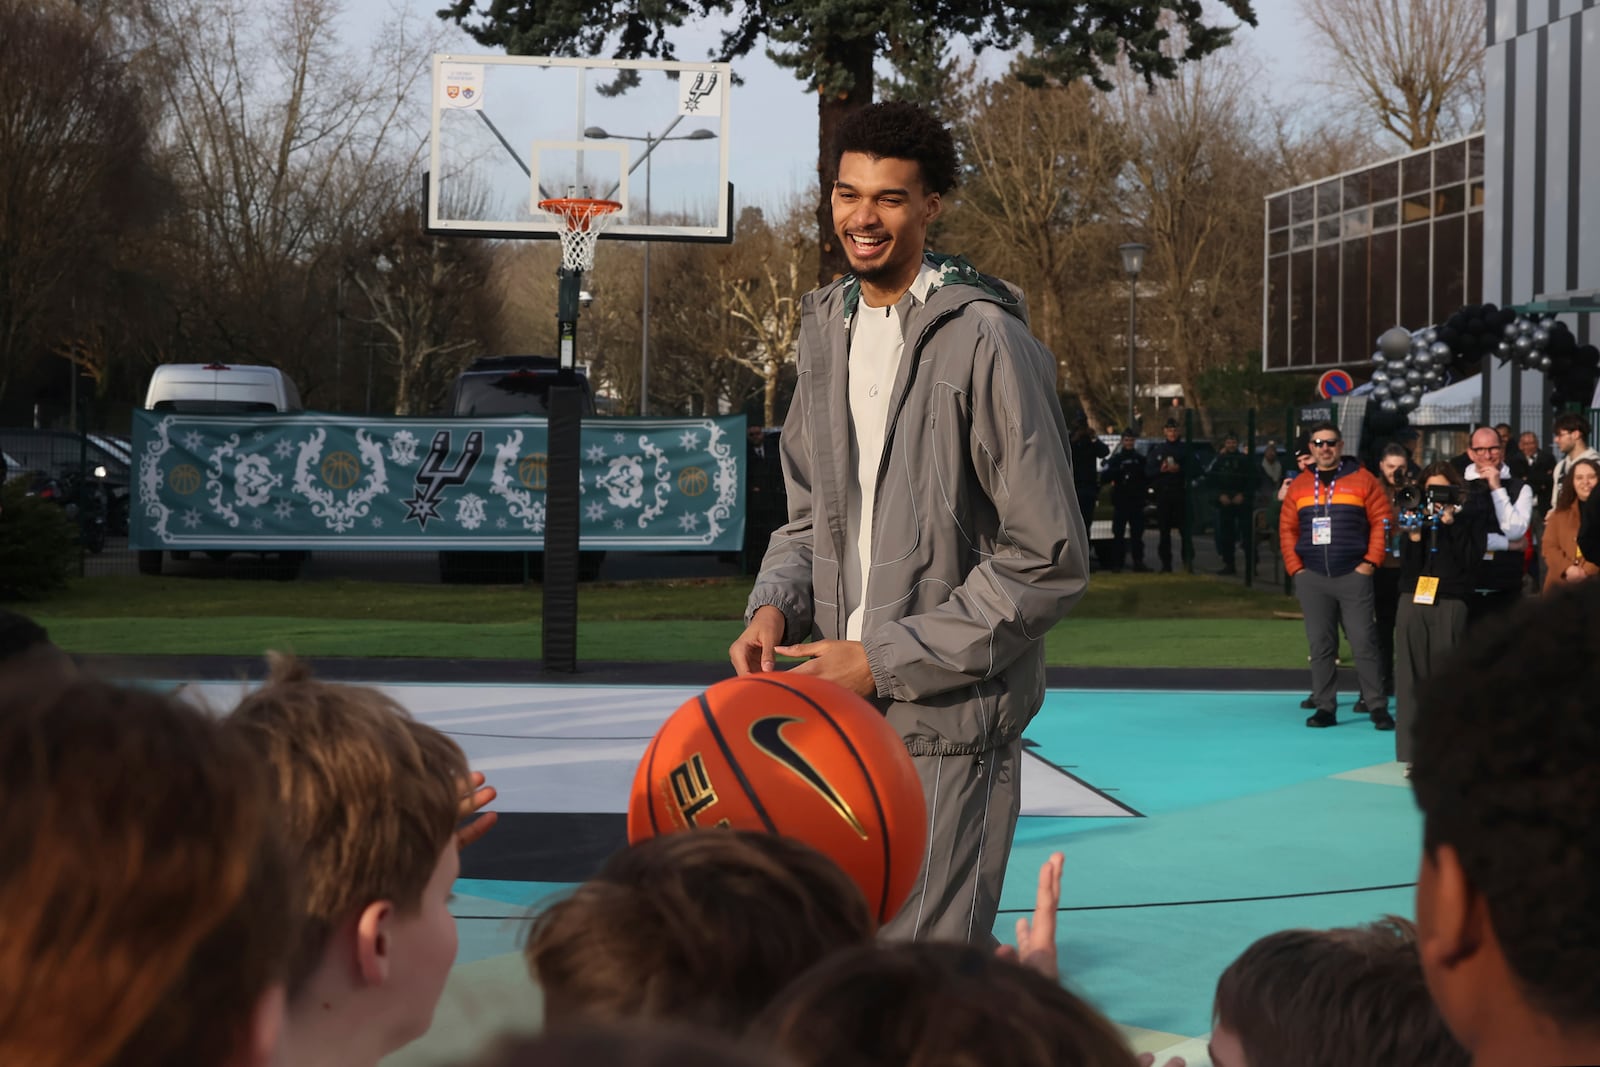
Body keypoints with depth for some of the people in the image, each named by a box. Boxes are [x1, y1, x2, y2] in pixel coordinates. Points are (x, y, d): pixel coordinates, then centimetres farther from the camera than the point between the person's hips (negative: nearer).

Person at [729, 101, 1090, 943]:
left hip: (946, 720, -7)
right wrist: (775, 606, 0)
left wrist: (886, 659, -14)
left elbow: (1048, 564, -14)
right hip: (841, 707, 7)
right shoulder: (825, 327, 11)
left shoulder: (984, 342, -13)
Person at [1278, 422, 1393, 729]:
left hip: (1353, 576, -3)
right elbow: (1288, 528, 11)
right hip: (1312, 579, 3)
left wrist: (1370, 562, -8)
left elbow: (1381, 521, -2)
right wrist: (1295, 567, 1)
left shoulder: (1361, 480, 1)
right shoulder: (1299, 485, 11)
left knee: (1364, 643, -5)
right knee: (1320, 645, 5)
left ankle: (1377, 707, 0)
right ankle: (1324, 707, 10)